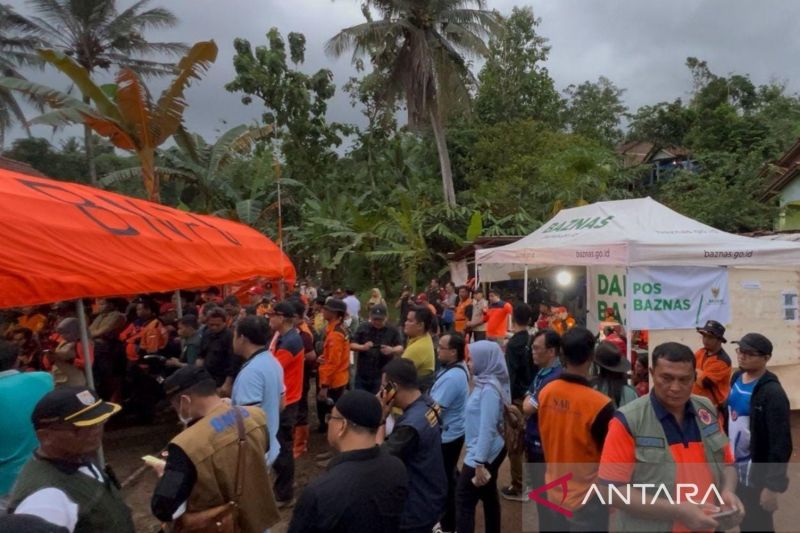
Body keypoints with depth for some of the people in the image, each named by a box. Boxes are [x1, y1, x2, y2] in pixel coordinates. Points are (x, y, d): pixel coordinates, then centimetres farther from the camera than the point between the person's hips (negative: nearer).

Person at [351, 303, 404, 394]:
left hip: (382, 376, -2)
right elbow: (352, 345, 0)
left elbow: (401, 349, -6)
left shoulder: (392, 331, -3)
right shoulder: (363, 328, 0)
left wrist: (392, 350, -30)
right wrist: (362, 347, -22)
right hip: (362, 375, 2)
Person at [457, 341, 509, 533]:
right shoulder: (485, 382, 4)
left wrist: (479, 463, -23)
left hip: (484, 453, -9)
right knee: (489, 496, 20)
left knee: (464, 500, -2)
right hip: (490, 450, 9)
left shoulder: (489, 389, -24)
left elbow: (487, 428, -25)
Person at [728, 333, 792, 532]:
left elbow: (781, 444, -22)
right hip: (734, 470, 7)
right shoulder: (736, 378, 2)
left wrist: (773, 486, -20)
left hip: (756, 477, -7)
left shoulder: (772, 393, -22)